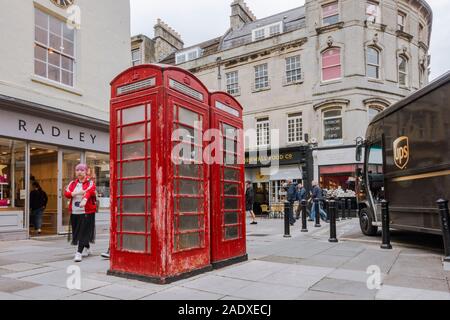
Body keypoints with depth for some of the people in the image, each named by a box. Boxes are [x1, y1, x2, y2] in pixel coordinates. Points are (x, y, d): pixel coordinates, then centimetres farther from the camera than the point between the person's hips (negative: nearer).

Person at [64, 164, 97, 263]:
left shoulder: (90, 183, -2)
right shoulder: (72, 183, 14)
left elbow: (89, 192, -22)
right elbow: (66, 193, 0)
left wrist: (84, 200, -43)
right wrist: (78, 193, -17)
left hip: (87, 211, -5)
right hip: (74, 212, 5)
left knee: (83, 231, -9)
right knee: (77, 231, 13)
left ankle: (79, 253, -7)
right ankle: (87, 248, 32)